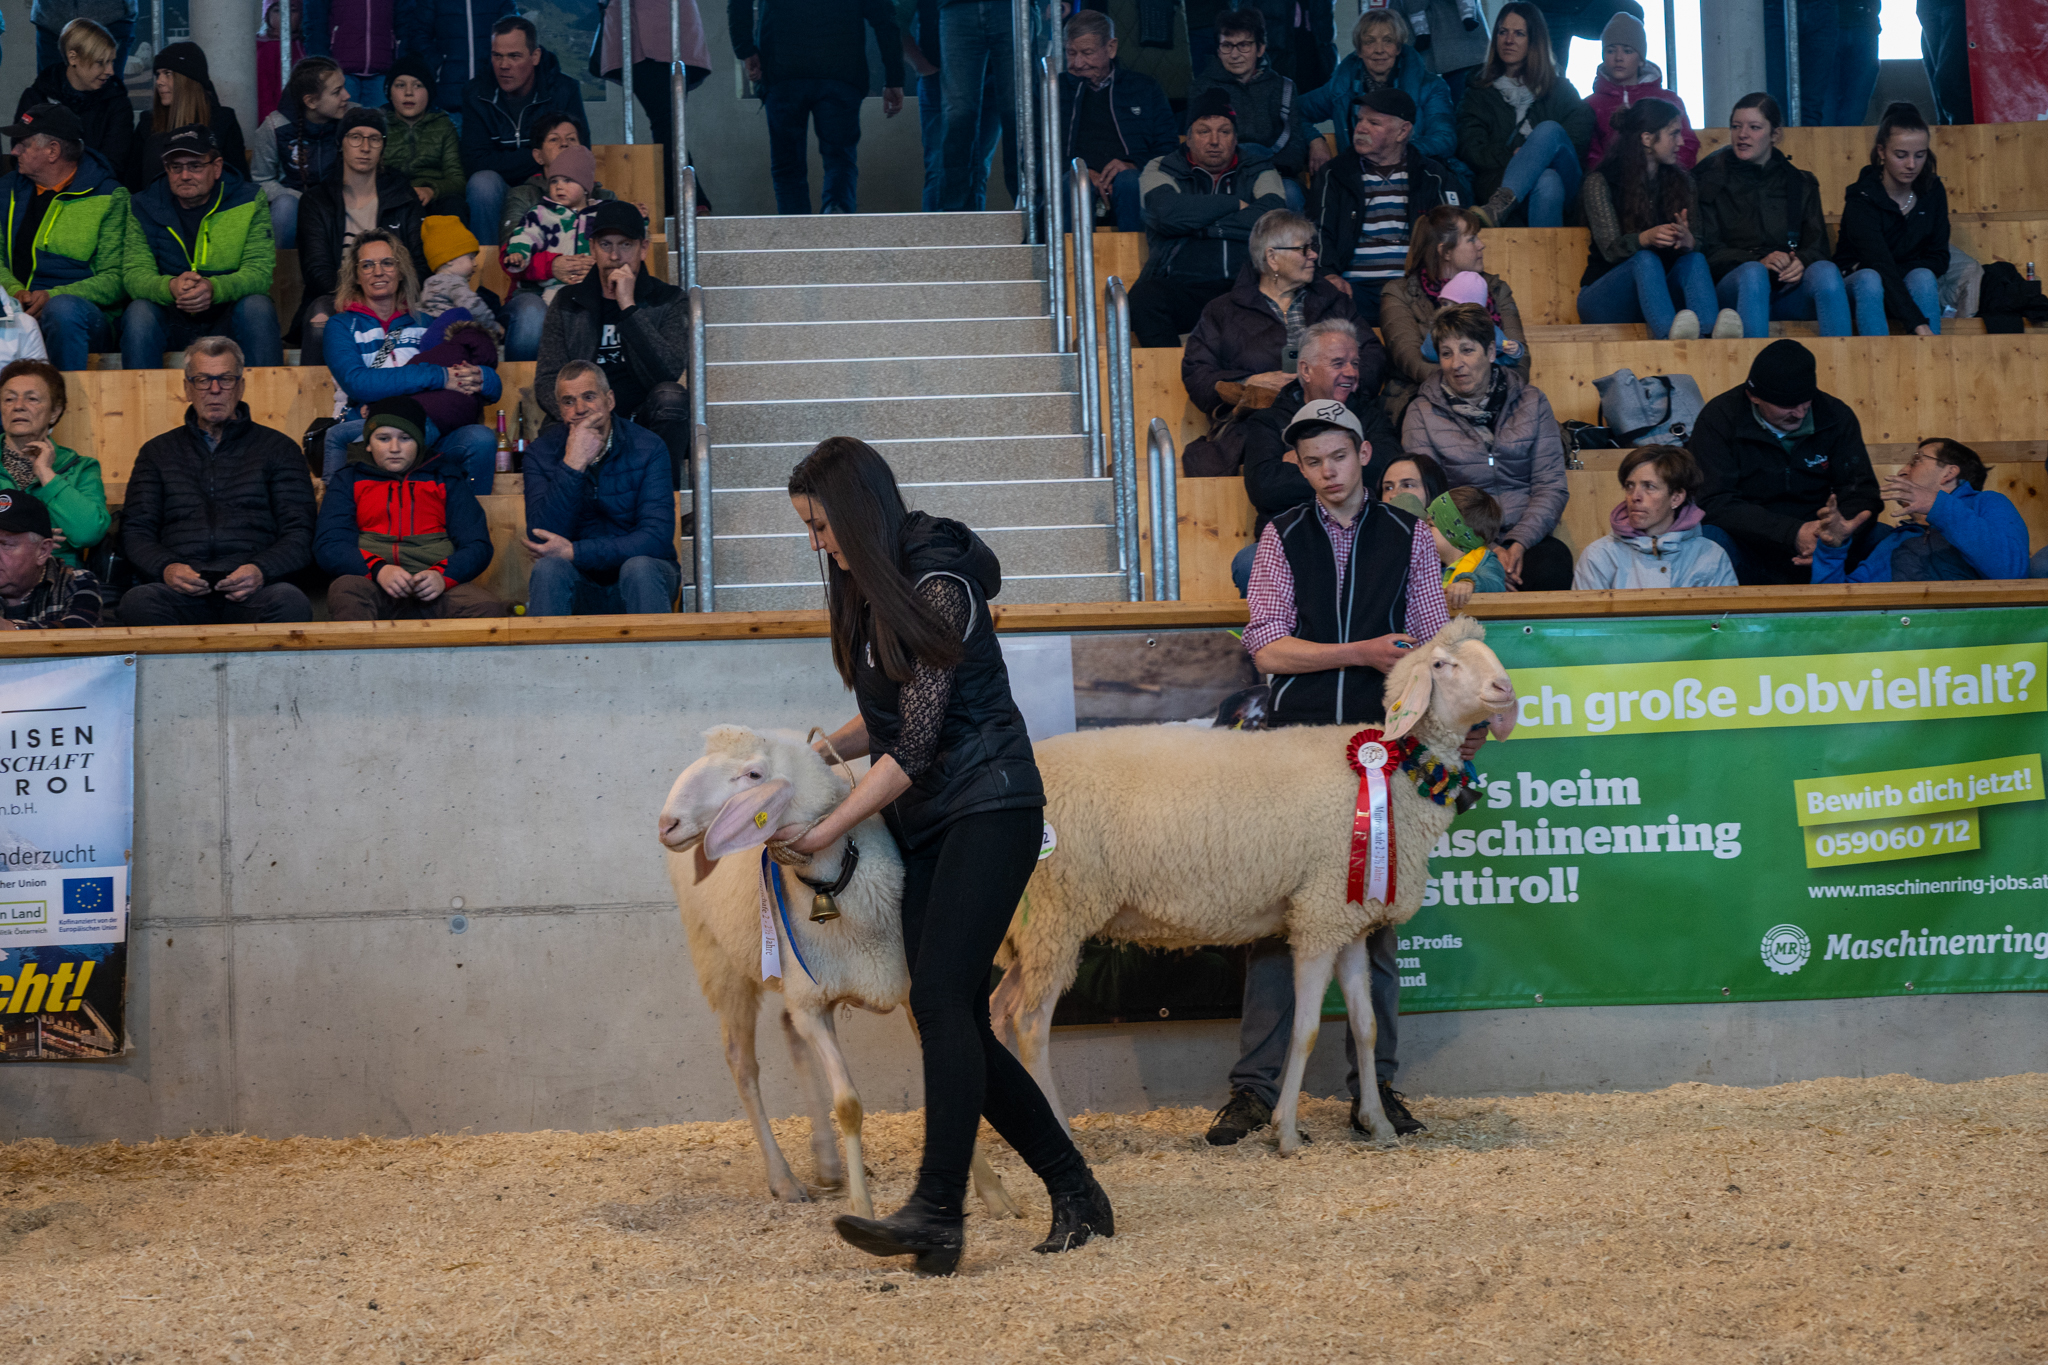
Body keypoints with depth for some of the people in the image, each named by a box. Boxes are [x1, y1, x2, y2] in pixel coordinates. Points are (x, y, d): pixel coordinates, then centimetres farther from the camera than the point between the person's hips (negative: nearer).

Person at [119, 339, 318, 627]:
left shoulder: (279, 449, 20)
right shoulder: (158, 451, 26)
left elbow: (299, 534, 11)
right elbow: (135, 531, 17)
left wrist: (261, 570, -11)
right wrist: (166, 568, -7)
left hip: (249, 592, -1)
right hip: (182, 591, 1)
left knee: (290, 601, -38)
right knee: (137, 601, -35)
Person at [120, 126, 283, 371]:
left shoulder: (248, 202, -1)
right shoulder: (143, 207, 2)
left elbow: (259, 271, -10)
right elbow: (134, 274, -7)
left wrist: (214, 288, -33)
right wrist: (170, 287, -32)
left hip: (228, 322, 0)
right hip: (170, 321, 0)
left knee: (257, 307, -30)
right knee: (139, 312, -30)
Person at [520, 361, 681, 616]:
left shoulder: (648, 448, -6)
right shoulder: (541, 453, -2)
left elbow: (658, 538, -16)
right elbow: (541, 539, -15)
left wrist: (574, 552, -21)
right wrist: (572, 466, -25)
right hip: (578, 589, 0)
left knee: (639, 568, -33)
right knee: (549, 568, -30)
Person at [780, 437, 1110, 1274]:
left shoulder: (937, 587, -16)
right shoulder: (872, 593, 13)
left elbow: (916, 743, -18)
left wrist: (826, 831, -15)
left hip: (989, 806, -9)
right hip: (926, 826, 9)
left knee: (940, 999, -21)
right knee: (957, 1024, 3)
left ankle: (936, 1214, -27)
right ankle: (1076, 1196, 10)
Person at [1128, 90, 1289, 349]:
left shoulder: (1259, 173, 22)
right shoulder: (1161, 170, 19)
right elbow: (1168, 214, -5)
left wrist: (1199, 225, 0)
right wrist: (1235, 204, 4)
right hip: (1181, 286, -1)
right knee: (1144, 296, -35)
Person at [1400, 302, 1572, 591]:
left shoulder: (1531, 401, 11)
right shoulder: (1422, 413, 6)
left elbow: (1552, 485, 7)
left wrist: (1519, 542, -12)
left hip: (1527, 537, 2)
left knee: (1551, 565, -34)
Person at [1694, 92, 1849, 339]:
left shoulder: (1800, 183, 20)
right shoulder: (1709, 178, 12)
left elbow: (1817, 247, 11)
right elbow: (1707, 249, 1)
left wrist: (1800, 262, -15)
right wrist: (1759, 262, -17)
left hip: (1787, 291, 2)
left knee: (1826, 271, -30)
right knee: (1753, 272, -37)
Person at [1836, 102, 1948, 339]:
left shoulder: (1933, 192, -3)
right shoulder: (1861, 198, -20)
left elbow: (1939, 258, 1)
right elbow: (1879, 262, -32)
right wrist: (1919, 325, -43)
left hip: (1912, 287, 3)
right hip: (1860, 290, -3)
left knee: (1923, 277, -30)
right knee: (1869, 279, -36)